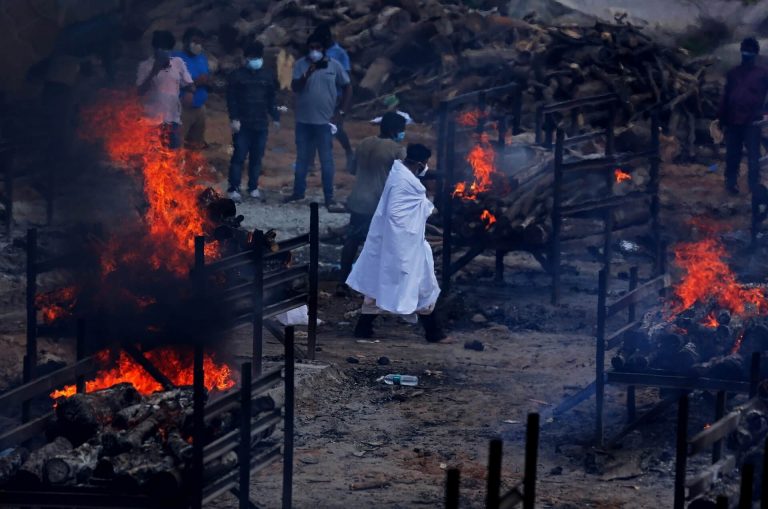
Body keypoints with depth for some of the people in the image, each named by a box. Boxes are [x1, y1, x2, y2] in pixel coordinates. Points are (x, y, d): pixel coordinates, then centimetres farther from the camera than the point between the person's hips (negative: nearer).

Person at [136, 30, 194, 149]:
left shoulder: (178, 63, 9)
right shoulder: (145, 66, 0)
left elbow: (189, 84, 12)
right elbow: (140, 91, -6)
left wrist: (189, 92, -11)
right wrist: (153, 72, -17)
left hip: (173, 118, 3)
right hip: (152, 119, -3)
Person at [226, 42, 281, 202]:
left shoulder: (268, 76, 11)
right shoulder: (237, 75, 0)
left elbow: (272, 99, 16)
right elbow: (231, 98, -3)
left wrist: (275, 117, 10)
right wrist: (234, 118, -11)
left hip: (261, 124, 3)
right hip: (242, 124, -3)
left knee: (257, 157, 4)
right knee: (239, 156, -6)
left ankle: (253, 188, 12)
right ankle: (233, 189, -5)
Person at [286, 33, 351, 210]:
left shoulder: (334, 65, -3)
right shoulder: (300, 64, -3)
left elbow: (346, 87, 6)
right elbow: (295, 87, -12)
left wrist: (340, 112, -1)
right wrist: (306, 75, -30)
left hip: (324, 121, -1)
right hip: (304, 120, 1)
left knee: (326, 161, -1)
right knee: (302, 158, 14)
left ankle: (329, 198, 3)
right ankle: (298, 191, 27)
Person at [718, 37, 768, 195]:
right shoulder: (733, 73, 13)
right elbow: (725, 97, 15)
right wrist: (721, 118, 11)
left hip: (753, 121, -3)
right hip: (733, 121, 4)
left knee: (753, 156, -4)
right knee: (732, 155, 7)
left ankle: (754, 187, 0)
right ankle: (731, 183, 16)